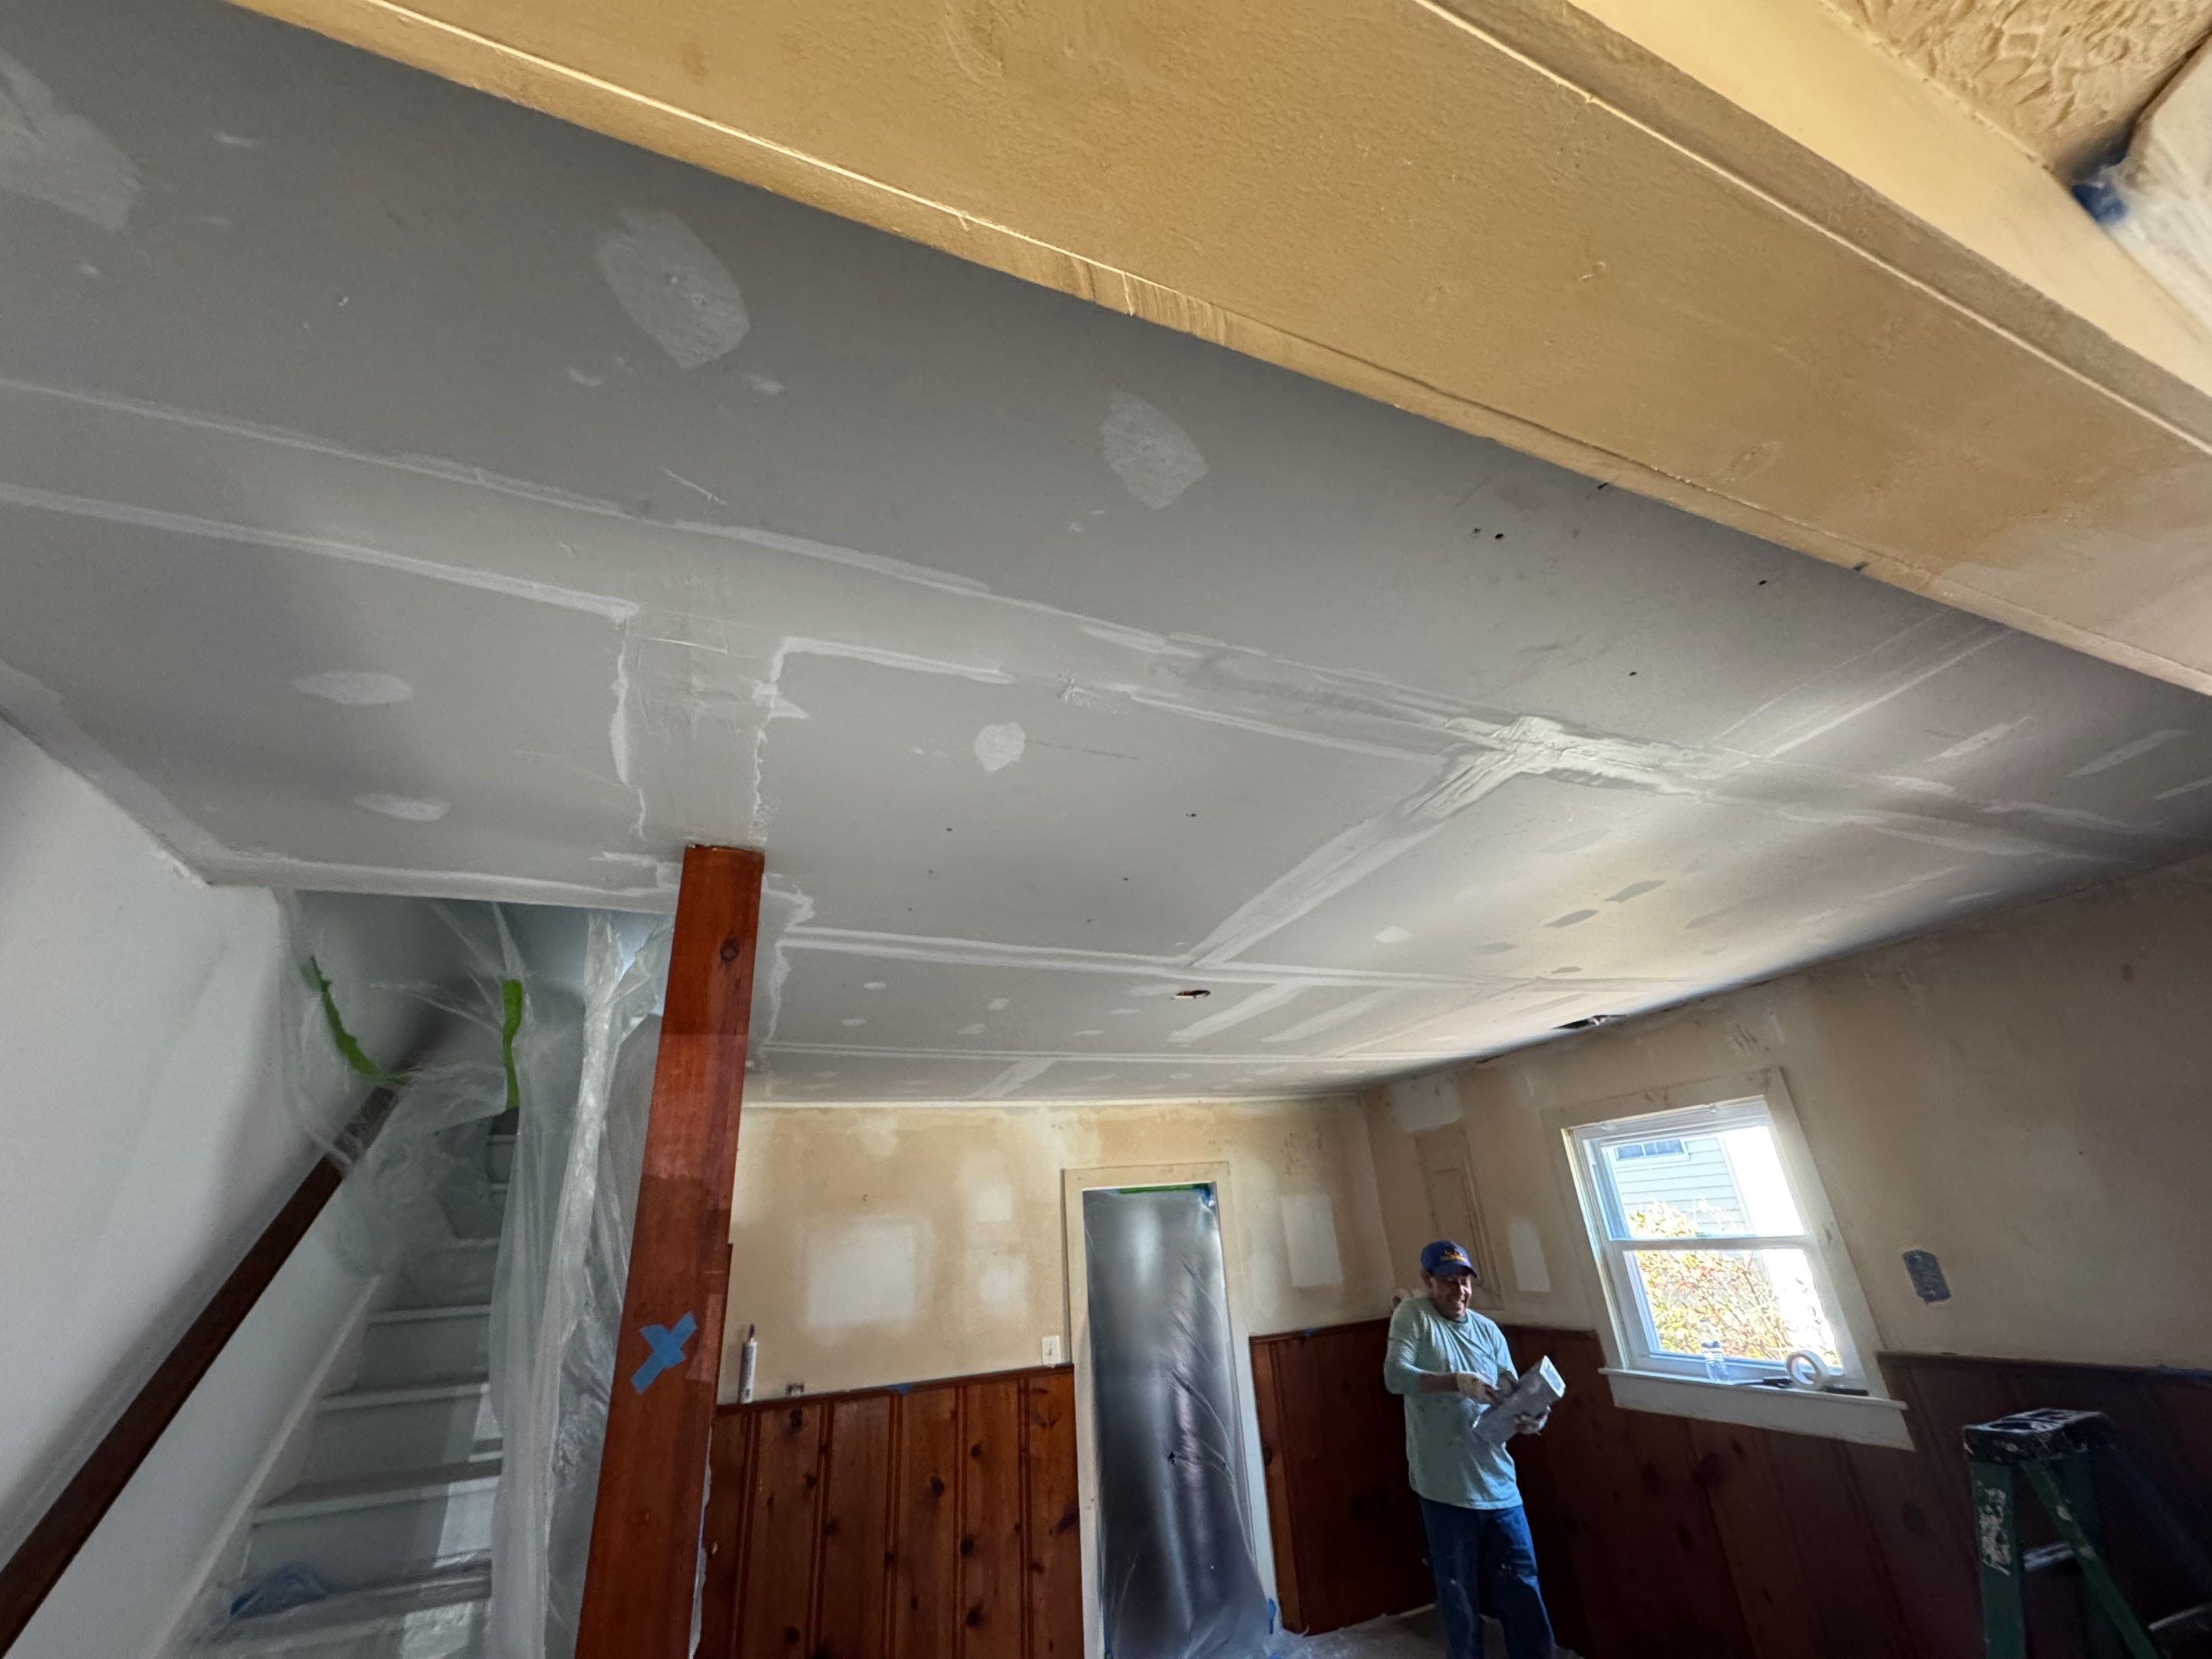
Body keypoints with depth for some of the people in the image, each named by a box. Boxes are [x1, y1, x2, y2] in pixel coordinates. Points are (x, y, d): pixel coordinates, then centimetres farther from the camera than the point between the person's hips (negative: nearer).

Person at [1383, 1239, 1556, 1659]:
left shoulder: (1489, 1331, 7)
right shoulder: (1413, 1314, -9)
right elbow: (1395, 1376, -19)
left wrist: (1528, 1419, -17)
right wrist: (1456, 1381, -29)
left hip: (1498, 1483, 4)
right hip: (1445, 1486, -4)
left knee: (1522, 1589, 12)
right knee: (1458, 1594, 11)